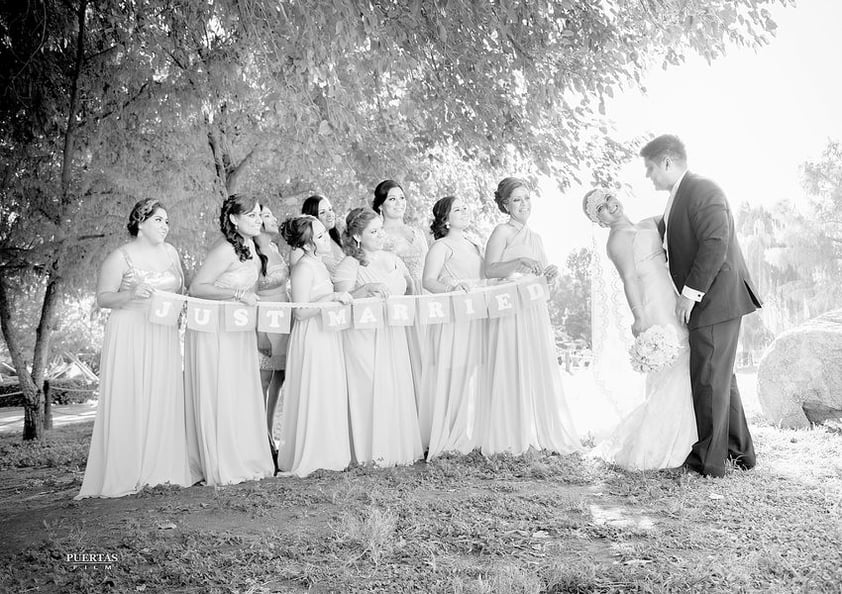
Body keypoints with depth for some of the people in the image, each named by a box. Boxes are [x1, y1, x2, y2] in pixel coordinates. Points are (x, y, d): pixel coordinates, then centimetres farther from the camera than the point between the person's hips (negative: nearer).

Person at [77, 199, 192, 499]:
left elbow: (180, 289, 23)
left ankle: (160, 469, 9)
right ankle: (125, 474, 1)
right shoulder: (120, 257, -4)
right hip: (130, 336, -5)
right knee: (129, 403, -6)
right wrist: (131, 295, -23)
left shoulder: (170, 252, 13)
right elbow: (102, 298, -6)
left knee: (162, 401, 3)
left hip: (163, 336, 5)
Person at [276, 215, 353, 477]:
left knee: (328, 396, 14)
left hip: (327, 336, 10)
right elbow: (300, 312, -22)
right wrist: (332, 297, -23)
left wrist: (340, 296, 13)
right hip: (311, 339, -10)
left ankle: (324, 452, 25)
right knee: (312, 399, -2)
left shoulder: (318, 264, 12)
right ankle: (305, 457, 10)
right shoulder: (303, 267, -17)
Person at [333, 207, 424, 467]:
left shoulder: (391, 259, 13)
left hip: (393, 335, 6)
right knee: (372, 391, -7)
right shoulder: (348, 266, -6)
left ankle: (399, 446, 15)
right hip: (363, 336, -6)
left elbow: (409, 287, 25)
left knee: (398, 389, 4)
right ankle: (372, 451, 3)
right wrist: (365, 289, -24)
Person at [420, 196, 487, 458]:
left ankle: (469, 437, 17)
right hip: (450, 320, -7)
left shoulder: (474, 246, 20)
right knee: (451, 379, -7)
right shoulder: (441, 246, -4)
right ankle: (443, 440, 0)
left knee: (473, 379, 8)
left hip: (475, 318, 7)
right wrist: (452, 288, -32)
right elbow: (428, 281, -16)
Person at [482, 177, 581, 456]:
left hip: (535, 312, 7)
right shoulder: (502, 232, -3)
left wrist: (549, 274, 3)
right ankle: (511, 436, 3)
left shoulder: (535, 238, 18)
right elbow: (490, 269, -16)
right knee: (512, 369, -5)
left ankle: (541, 432, 14)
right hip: (509, 311, -7)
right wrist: (520, 262, -27)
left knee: (539, 370, 6)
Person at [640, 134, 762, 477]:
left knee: (709, 380, -2)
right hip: (706, 302, 10)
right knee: (721, 378, 17)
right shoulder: (677, 199, 16)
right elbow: (661, 236, 27)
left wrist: (689, 294, -22)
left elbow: (716, 243, -24)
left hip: (716, 300, -10)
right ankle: (740, 452, 30)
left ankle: (708, 461, 9)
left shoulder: (702, 191, -15)